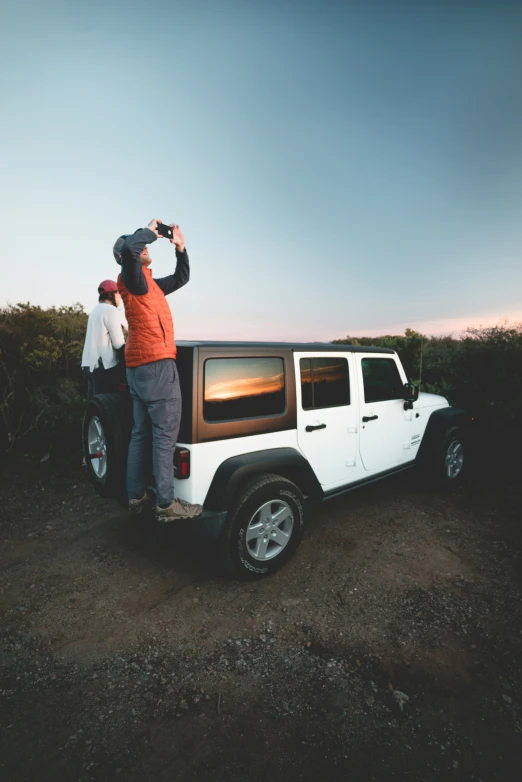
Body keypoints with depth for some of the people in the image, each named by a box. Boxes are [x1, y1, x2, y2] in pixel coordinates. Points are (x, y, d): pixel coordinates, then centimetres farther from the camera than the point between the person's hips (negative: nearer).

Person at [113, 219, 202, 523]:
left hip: (140, 366, 10)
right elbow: (128, 249, -26)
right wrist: (150, 231, -8)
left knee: (142, 433, 9)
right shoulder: (133, 279, -3)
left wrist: (181, 249, 22)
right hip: (156, 364, -10)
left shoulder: (151, 284, 22)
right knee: (165, 435, -9)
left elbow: (182, 278, 33)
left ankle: (137, 496, 16)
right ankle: (167, 503, -5)